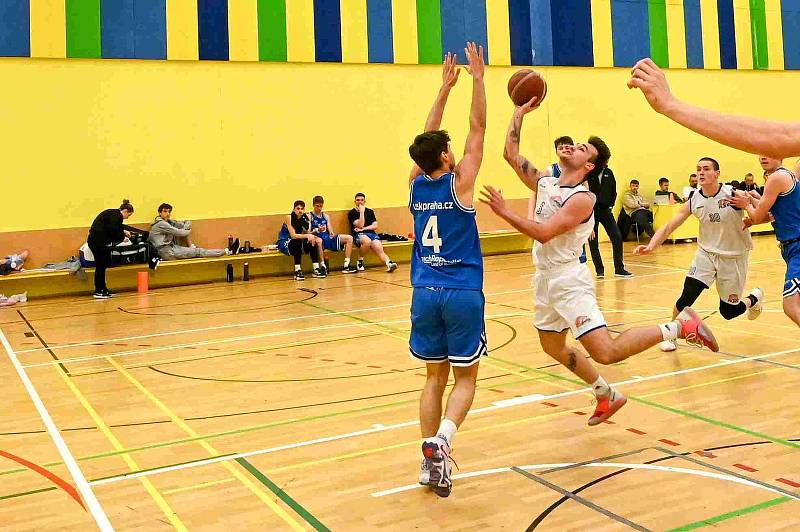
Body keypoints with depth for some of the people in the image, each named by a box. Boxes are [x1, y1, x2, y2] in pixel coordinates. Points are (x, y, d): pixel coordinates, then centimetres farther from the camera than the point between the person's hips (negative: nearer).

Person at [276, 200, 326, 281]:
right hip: (283, 243, -5)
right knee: (297, 242, -34)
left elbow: (308, 233, -7)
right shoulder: (289, 217, -17)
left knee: (312, 241, -17)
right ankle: (297, 271, -36)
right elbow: (293, 235, -25)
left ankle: (316, 269, -16)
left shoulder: (305, 219, 0)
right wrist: (307, 235, -35)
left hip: (297, 244, 5)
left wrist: (311, 236, -30)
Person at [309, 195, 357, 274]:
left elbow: (330, 230, 11)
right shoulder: (310, 216, 4)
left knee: (349, 238, -9)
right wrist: (317, 230, -25)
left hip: (328, 238, 6)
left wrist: (332, 233, -13)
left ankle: (346, 266, -15)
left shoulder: (326, 216, 20)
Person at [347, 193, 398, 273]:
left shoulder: (370, 211, 19)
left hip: (371, 233, 3)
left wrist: (363, 229, -3)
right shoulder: (352, 213, 7)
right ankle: (360, 261, -17)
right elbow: (360, 225, -7)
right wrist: (362, 212, -7)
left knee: (379, 249, -25)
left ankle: (389, 263, -48)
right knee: (367, 241, -38)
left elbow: (375, 226, 9)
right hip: (359, 235, -3)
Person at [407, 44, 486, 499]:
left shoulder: (415, 183, 3)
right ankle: (441, 441, -17)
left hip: (426, 292, 4)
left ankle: (432, 460, 9)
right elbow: (478, 128, -3)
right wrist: (478, 78, 1)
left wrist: (446, 87, 19)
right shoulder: (459, 183, -8)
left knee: (435, 376, 12)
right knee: (465, 377, 6)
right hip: (462, 293, -4)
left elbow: (428, 136, 15)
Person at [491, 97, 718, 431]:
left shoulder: (582, 199, -17)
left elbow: (543, 233, -26)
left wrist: (506, 213, -25)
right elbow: (511, 153, 8)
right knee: (553, 348, 19)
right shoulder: (544, 183, 6)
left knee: (606, 352, -18)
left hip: (568, 280, -9)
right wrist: (520, 112, 6)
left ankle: (679, 326, -3)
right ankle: (607, 397, 36)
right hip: (545, 278, 9)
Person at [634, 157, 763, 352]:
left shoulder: (733, 193, -19)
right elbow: (669, 226, -10)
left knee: (728, 311, 7)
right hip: (707, 252, 2)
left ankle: (754, 298, 40)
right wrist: (650, 246, -25)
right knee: (686, 297, -15)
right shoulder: (694, 200, -9)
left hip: (734, 256, -2)